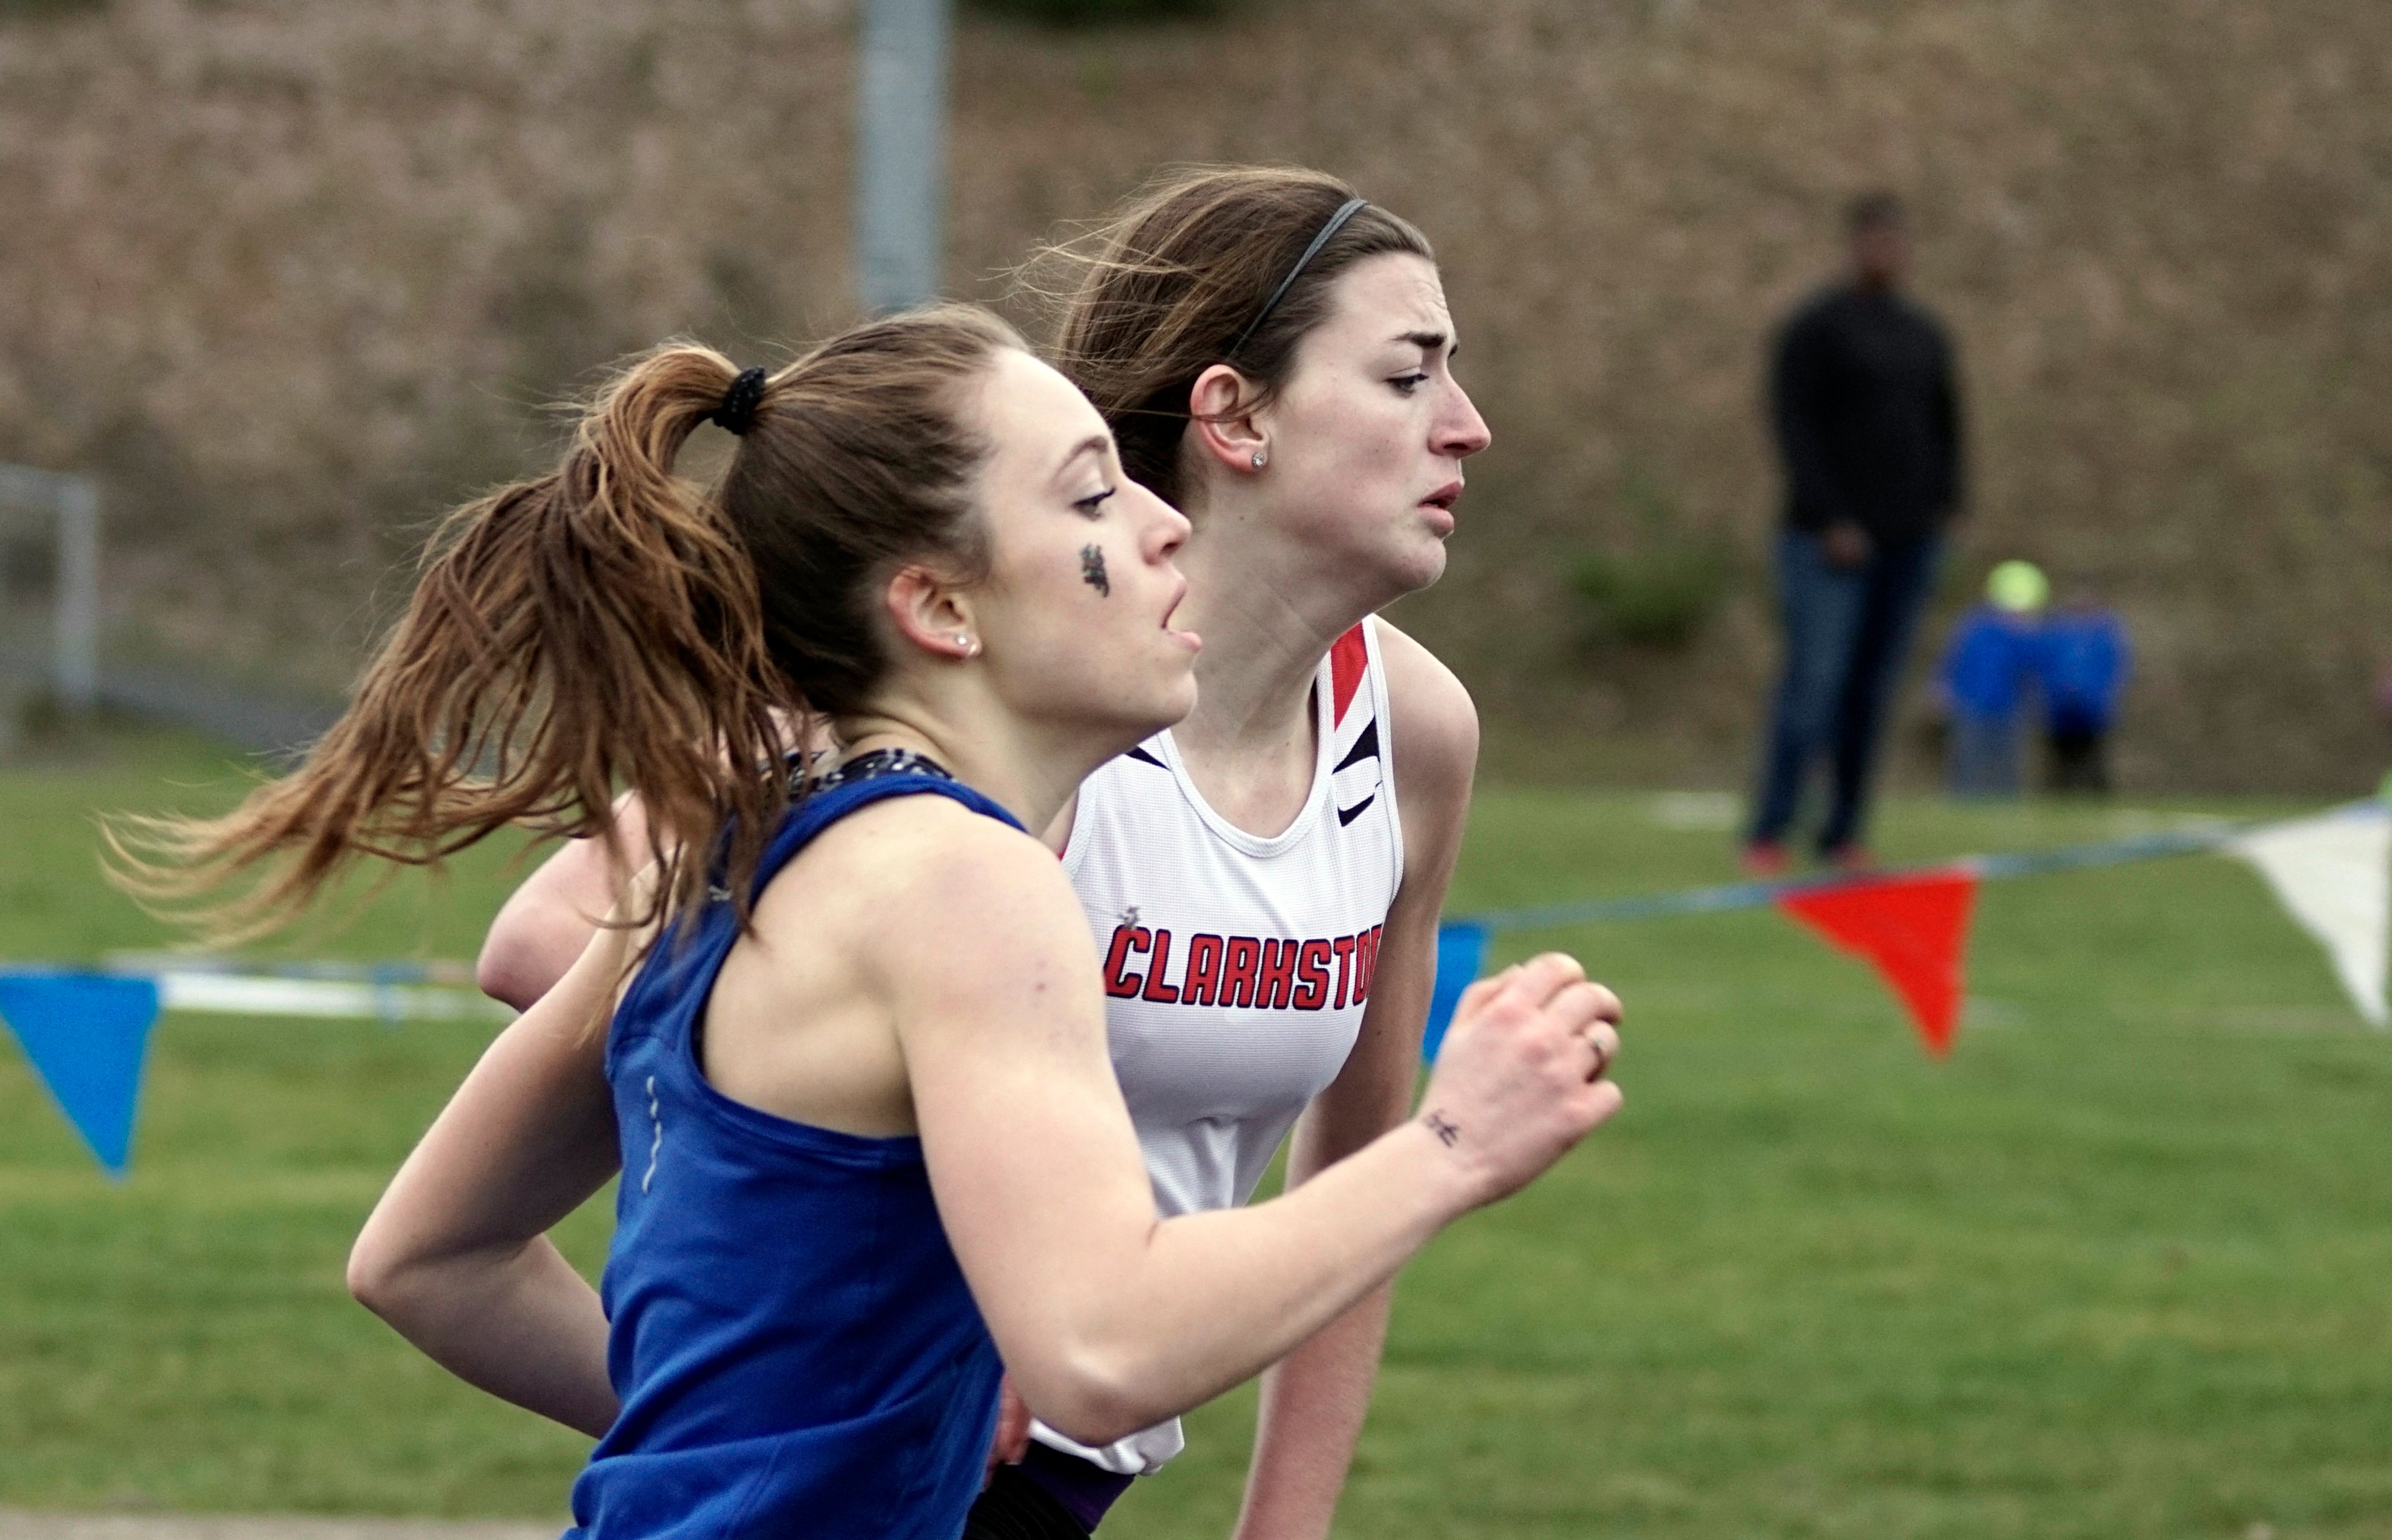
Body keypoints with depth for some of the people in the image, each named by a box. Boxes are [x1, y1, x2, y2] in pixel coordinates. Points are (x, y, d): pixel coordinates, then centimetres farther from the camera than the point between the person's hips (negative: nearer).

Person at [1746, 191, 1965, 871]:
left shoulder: (1924, 335, 14)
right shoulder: (1815, 327, -5)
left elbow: (1945, 427, 20)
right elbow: (1793, 425, -11)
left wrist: (1943, 509, 7)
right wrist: (1831, 523, -16)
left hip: (1908, 544, 6)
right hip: (1831, 543, -6)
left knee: (1873, 688, 4)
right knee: (1815, 681, -12)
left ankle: (1844, 834, 8)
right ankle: (1767, 835, -7)